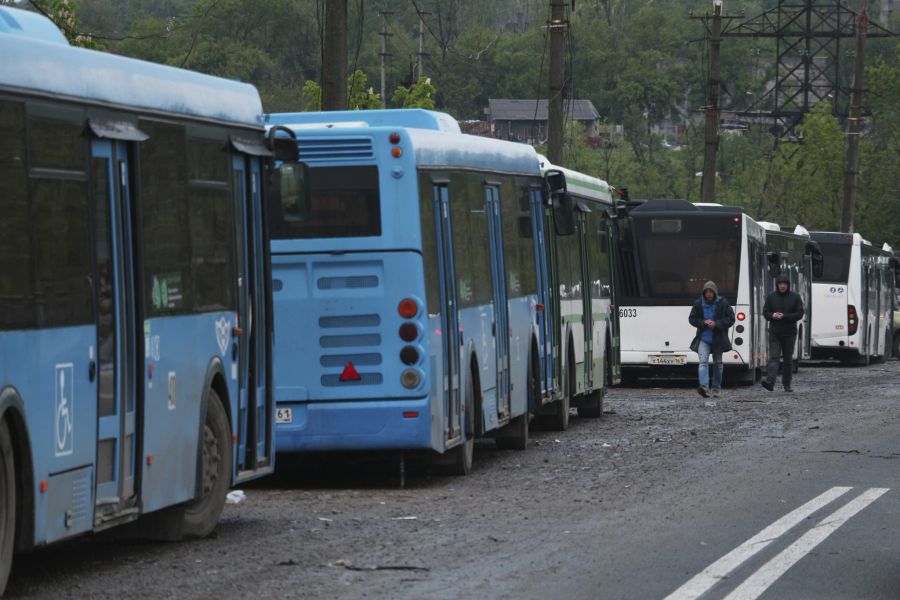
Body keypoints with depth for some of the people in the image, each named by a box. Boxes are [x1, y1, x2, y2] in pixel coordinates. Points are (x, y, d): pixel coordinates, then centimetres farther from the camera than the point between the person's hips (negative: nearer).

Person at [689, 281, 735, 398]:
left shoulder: (723, 303, -3)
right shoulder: (698, 304, 0)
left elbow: (731, 319, -3)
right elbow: (692, 319, 7)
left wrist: (716, 323, -16)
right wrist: (703, 322, -12)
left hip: (718, 339, 1)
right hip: (703, 338, -1)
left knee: (717, 363, 12)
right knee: (703, 361, -18)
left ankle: (716, 388, 26)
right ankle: (704, 387, -31)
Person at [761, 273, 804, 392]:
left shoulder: (795, 297, 1)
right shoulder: (771, 297, 5)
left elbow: (800, 314, -4)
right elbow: (765, 312, 7)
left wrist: (784, 316, -16)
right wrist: (773, 315, -16)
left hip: (789, 333, 0)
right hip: (774, 333, 0)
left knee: (788, 359, 9)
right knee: (773, 357, -14)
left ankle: (787, 384, 19)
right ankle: (770, 382, -28)